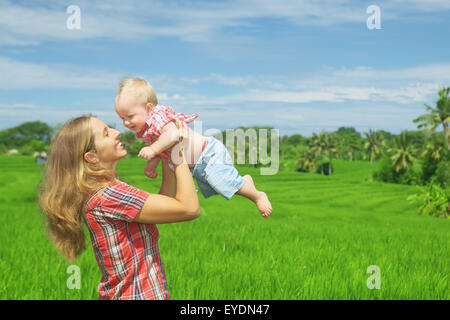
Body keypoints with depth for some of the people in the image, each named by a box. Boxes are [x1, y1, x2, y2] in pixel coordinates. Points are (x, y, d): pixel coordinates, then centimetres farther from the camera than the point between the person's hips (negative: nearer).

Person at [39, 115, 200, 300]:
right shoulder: (108, 195, -22)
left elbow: (166, 204, 9)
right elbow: (190, 209, -22)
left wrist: (167, 158, 5)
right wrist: (180, 156, -13)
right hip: (139, 295, -9)